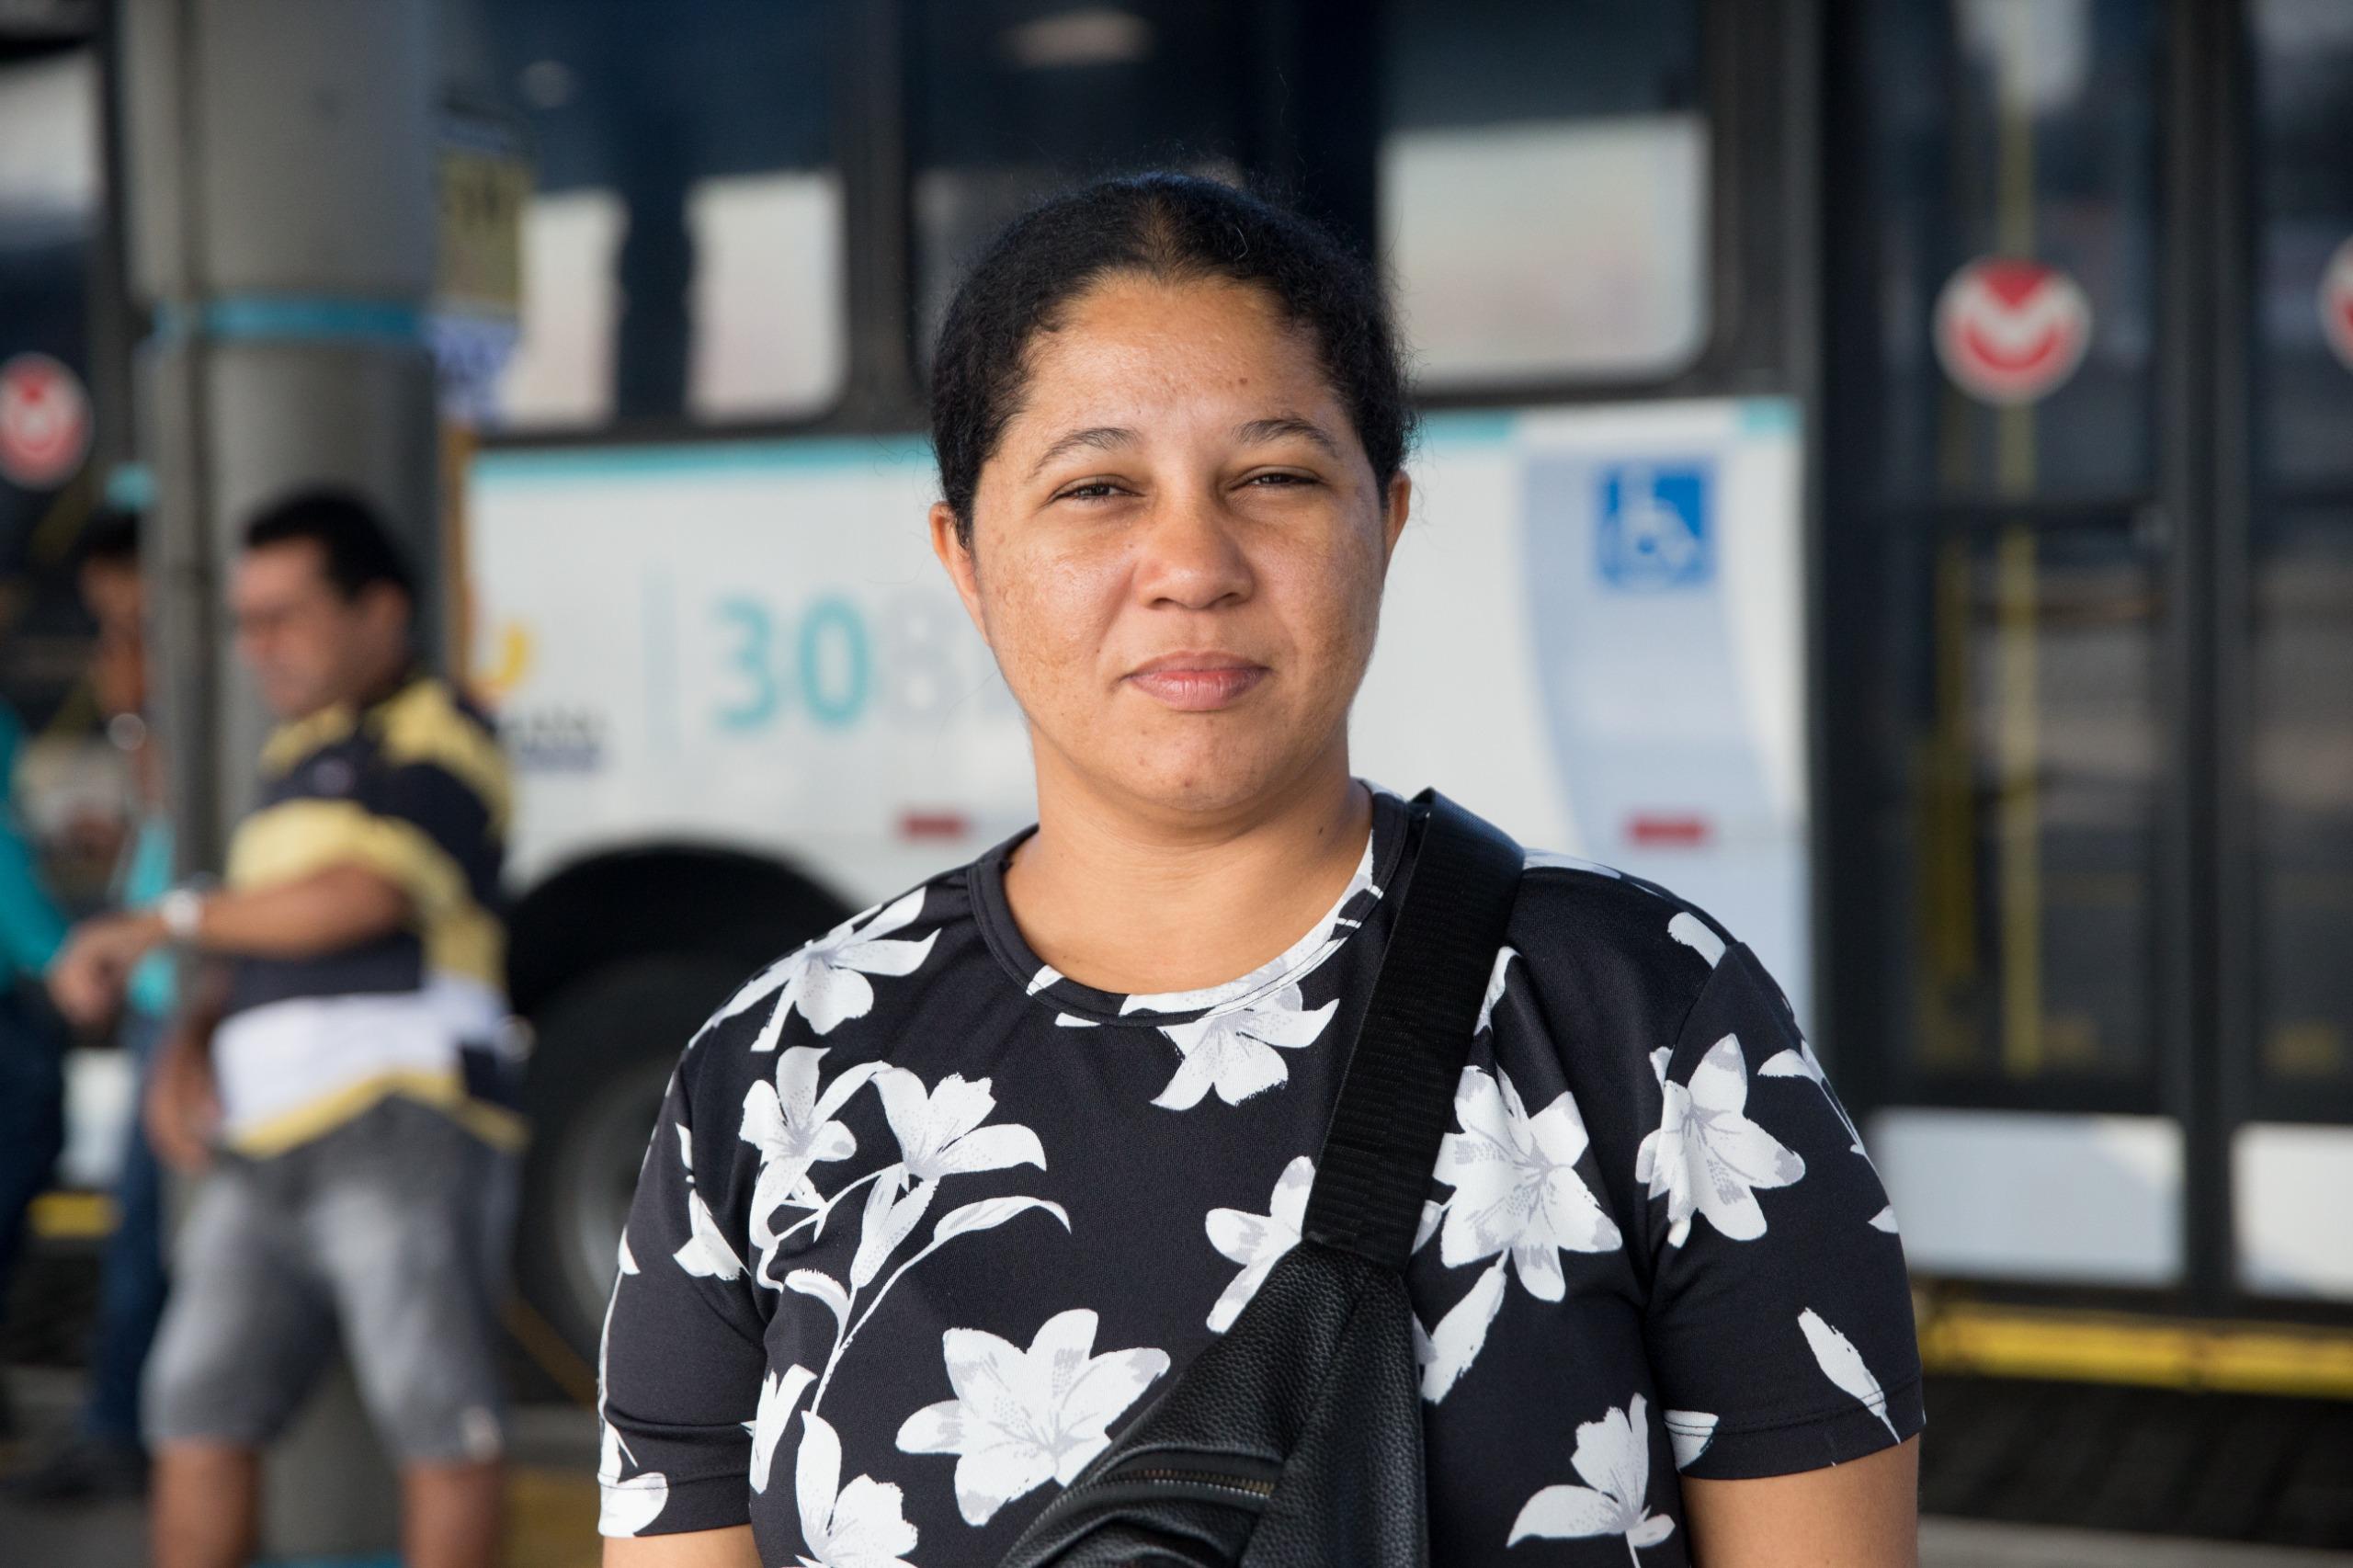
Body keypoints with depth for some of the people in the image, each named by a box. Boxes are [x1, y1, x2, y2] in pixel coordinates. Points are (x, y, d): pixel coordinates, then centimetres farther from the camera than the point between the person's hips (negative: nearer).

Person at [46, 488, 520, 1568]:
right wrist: (187, 1046, 5)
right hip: (263, 1151, 8)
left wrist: (163, 921, -6)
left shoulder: (437, 739, -1)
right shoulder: (294, 760, 25)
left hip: (401, 1124, -8)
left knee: (439, 1426, -5)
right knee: (197, 1411, 6)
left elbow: (363, 895, -16)